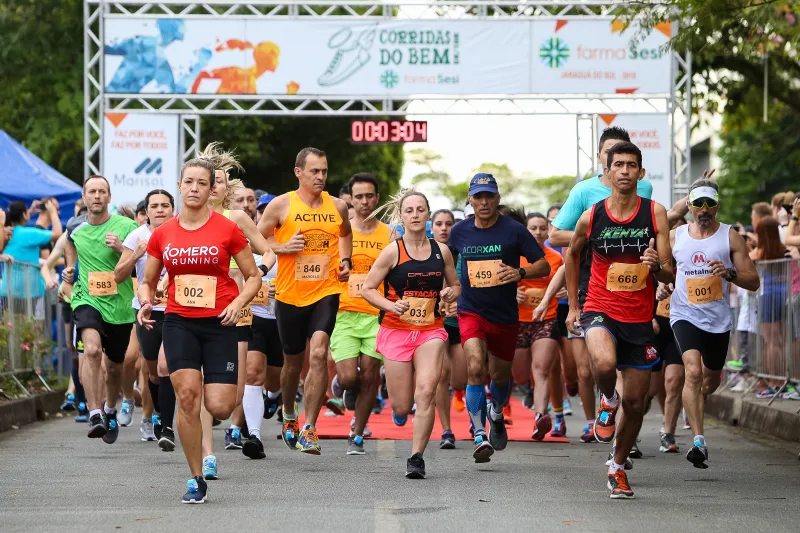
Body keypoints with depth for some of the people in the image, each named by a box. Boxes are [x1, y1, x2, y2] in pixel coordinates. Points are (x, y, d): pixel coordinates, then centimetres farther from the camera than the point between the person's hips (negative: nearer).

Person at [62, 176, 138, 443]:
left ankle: (110, 411, 43)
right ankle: (94, 414, -32)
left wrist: (121, 248, -20)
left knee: (114, 366, 14)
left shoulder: (126, 227, -5)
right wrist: (69, 274, 15)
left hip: (119, 304, 0)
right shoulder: (75, 231, 7)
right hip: (87, 300, 0)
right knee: (92, 349, -28)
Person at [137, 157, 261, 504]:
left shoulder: (228, 230, -2)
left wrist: (239, 302, -14)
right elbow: (148, 282, 16)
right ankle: (196, 480, -3)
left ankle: (232, 393, 32)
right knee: (187, 394, -16)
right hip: (178, 322, 2)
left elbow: (253, 276, 5)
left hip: (219, 323, -2)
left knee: (219, 408, -10)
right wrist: (146, 302, -5)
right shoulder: (162, 234, 6)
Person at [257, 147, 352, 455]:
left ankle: (309, 430, -17)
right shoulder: (281, 205, -4)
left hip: (326, 292, 0)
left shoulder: (338, 207, 4)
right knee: (293, 361, 14)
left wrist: (345, 261, 9)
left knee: (318, 352, -19)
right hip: (290, 294, 0)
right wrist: (282, 248, -15)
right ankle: (289, 416, 42)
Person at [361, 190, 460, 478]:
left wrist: (451, 293, -5)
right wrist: (390, 305, -19)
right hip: (396, 330, -2)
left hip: (431, 330, 2)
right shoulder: (392, 251, -5)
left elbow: (456, 284, 18)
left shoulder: (441, 250, 5)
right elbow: (367, 288, -3)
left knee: (426, 392, -19)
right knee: (401, 408, 1)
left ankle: (417, 456, -9)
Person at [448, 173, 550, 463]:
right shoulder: (459, 231, 0)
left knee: (500, 376, 15)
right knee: (475, 368, -22)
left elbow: (544, 266, -6)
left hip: (505, 316, 0)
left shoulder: (514, 230, -8)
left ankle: (496, 414, 49)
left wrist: (520, 272, -24)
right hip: (470, 312, 0)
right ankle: (480, 436, -20)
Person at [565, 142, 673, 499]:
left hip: (640, 319, 2)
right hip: (600, 312, -2)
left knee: (635, 403, 8)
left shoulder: (655, 213, -5)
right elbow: (572, 255, 17)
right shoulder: (591, 217, -4)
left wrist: (657, 266, -28)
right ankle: (607, 401, 1)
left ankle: (618, 467, 31)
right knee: (604, 364, -34)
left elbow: (670, 276, -5)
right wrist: (572, 305, 15)